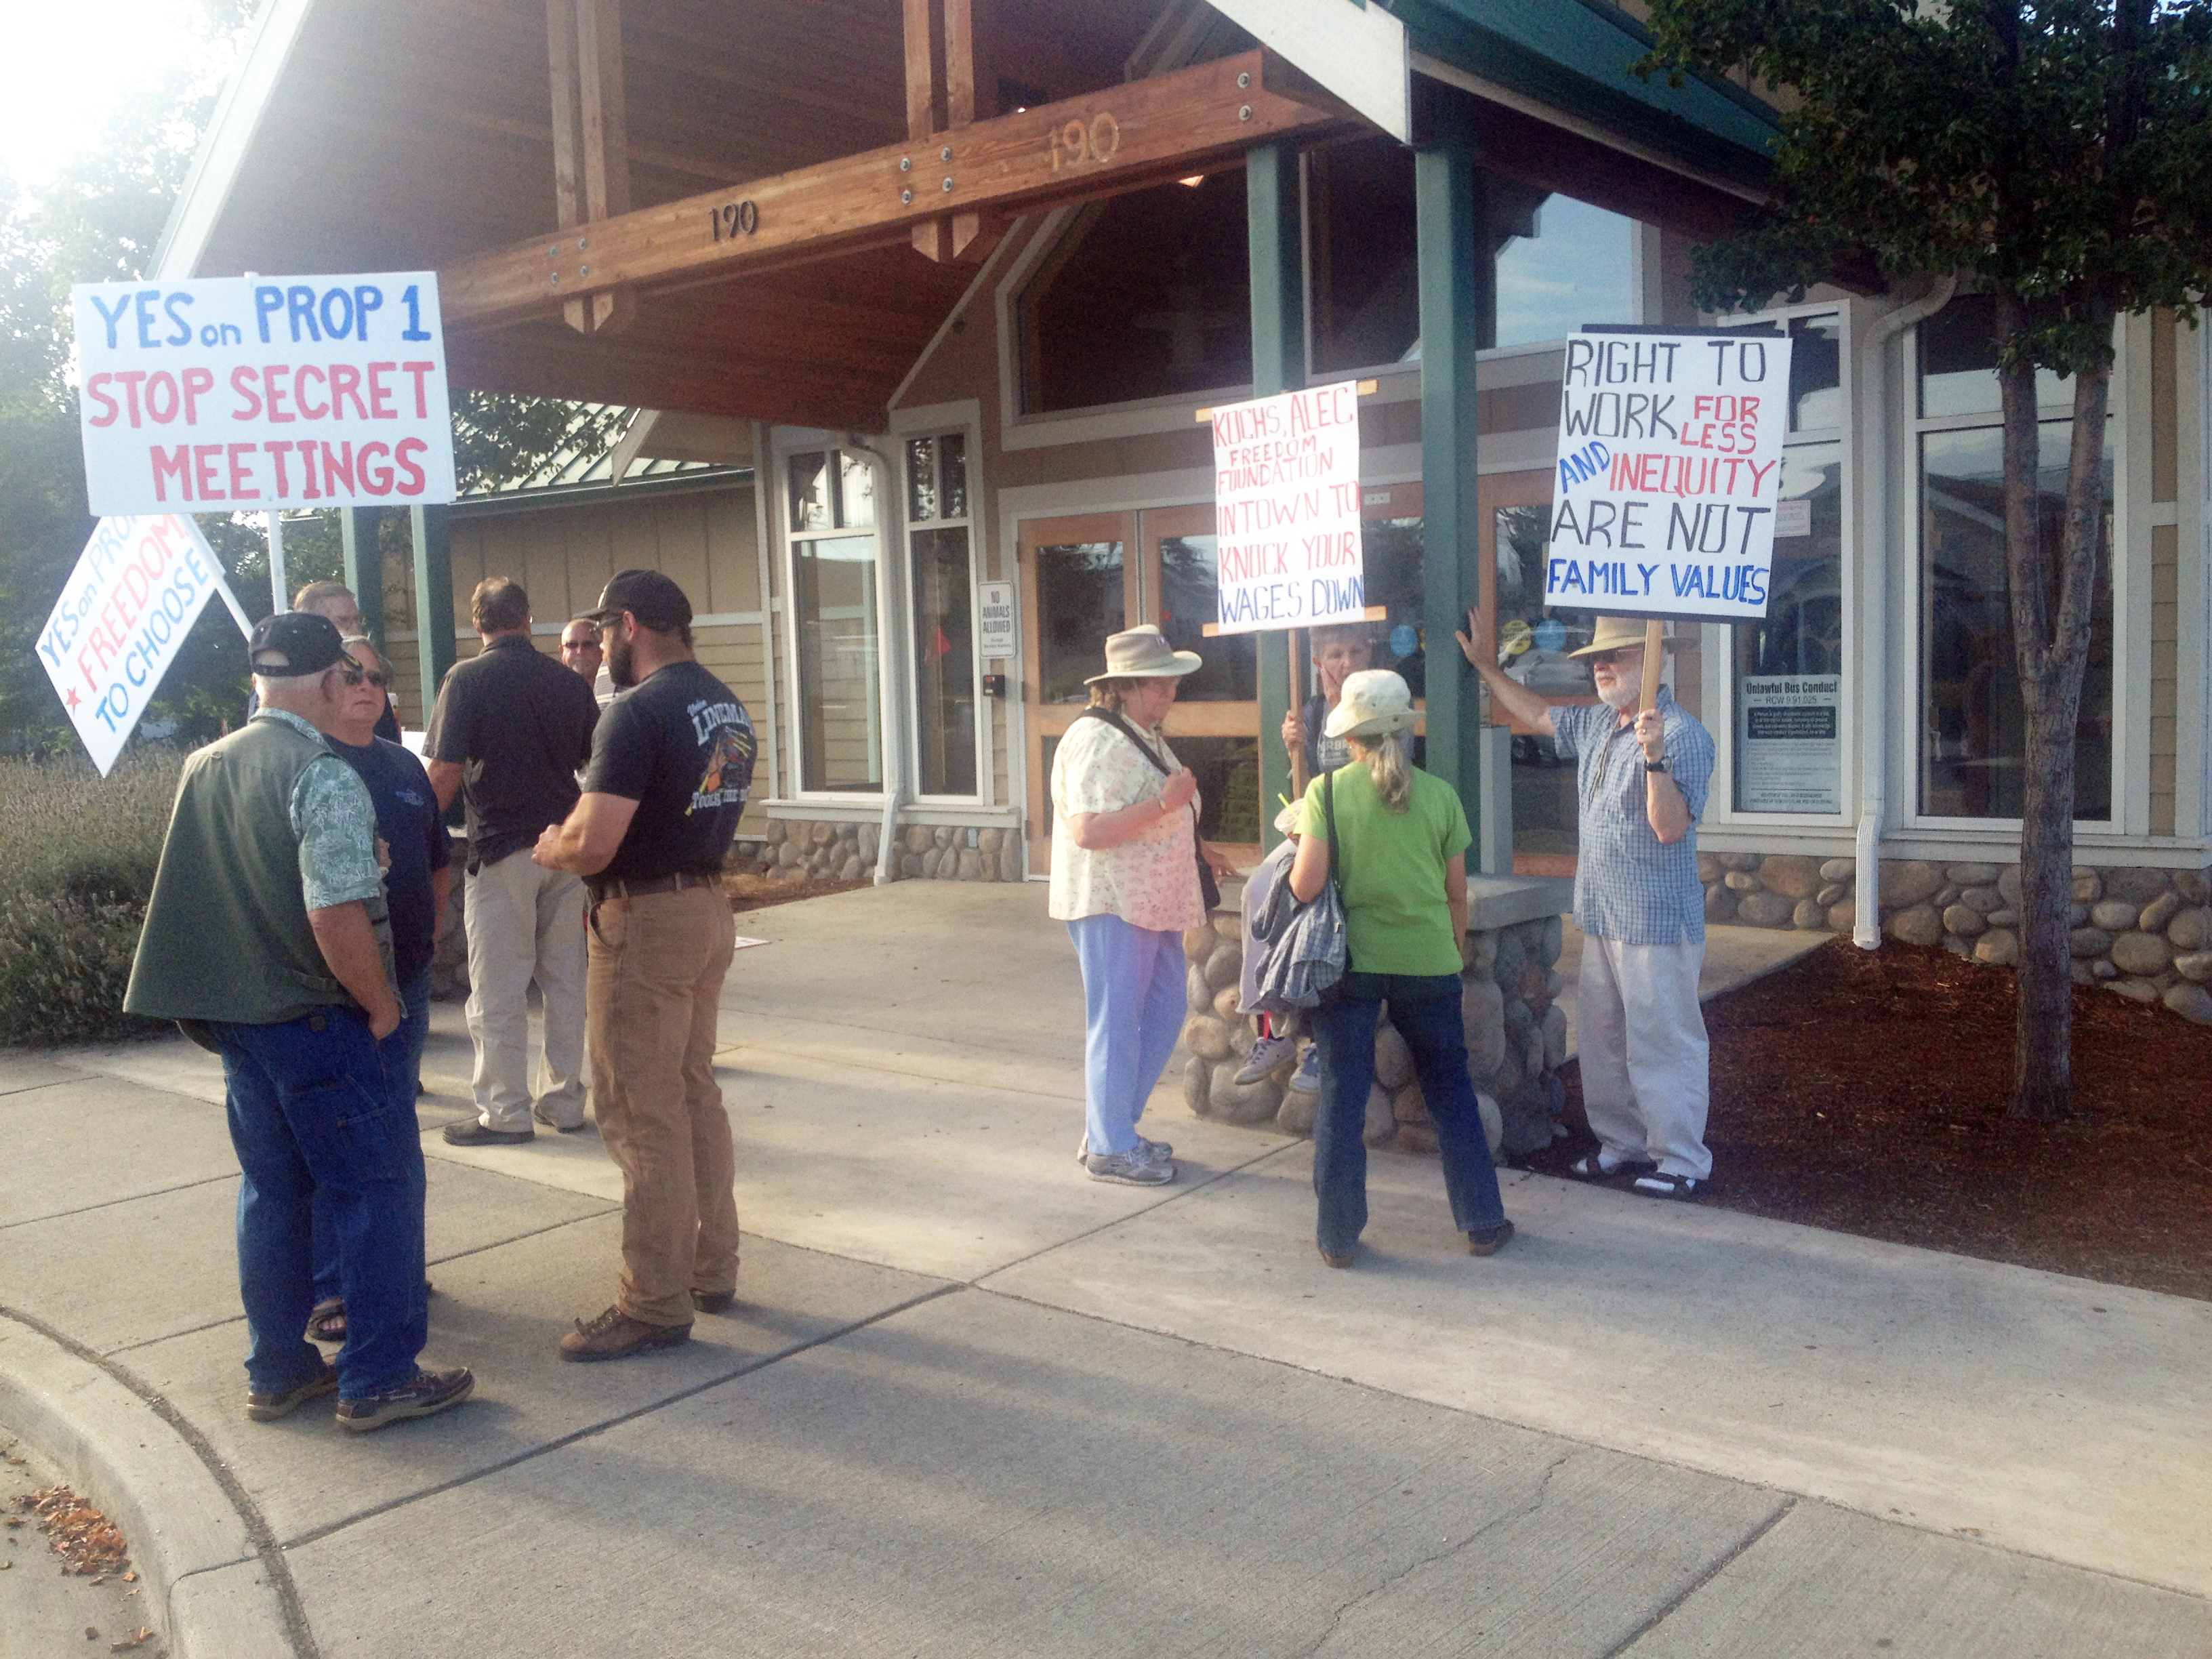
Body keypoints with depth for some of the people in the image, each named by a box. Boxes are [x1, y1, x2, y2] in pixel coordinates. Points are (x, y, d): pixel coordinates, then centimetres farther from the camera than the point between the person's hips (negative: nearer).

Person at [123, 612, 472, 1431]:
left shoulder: (204, 768, 7)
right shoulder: (324, 777, -19)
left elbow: (201, 893, 15)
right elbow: (336, 914, -25)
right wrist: (379, 1003, -12)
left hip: (232, 1016, 8)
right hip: (315, 1021, -8)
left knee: (272, 1190, 17)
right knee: (379, 1187, 3)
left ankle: (277, 1371, 26)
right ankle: (379, 1379, 8)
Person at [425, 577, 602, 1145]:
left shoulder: (468, 679, -7)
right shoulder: (569, 682, 6)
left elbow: (446, 772, -13)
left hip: (501, 848, -5)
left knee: (497, 991, 3)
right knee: (565, 981, 12)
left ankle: (505, 1113, 7)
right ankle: (564, 1101, 20)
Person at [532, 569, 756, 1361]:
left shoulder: (638, 712, -18)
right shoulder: (729, 707, 9)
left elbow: (592, 845, -24)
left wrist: (550, 849, -1)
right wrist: (579, 837, 14)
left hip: (647, 922, -9)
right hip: (708, 905, 9)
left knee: (642, 1115, -1)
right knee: (696, 1094, 18)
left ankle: (656, 1305, 7)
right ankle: (711, 1268, 28)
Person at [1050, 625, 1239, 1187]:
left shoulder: (1145, 738, 17)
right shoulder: (1098, 742, -17)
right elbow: (1087, 830, -27)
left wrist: (1196, 848, 18)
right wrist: (1165, 803, -27)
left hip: (1154, 902, 10)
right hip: (1110, 905, -10)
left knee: (1163, 1012, 13)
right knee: (1116, 1022, -2)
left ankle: (1109, 1129, 24)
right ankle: (1110, 1149, 9)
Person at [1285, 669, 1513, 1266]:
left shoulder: (1327, 790, -7)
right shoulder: (1439, 795, 0)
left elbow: (1306, 886, -13)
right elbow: (1457, 893, 6)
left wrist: (1298, 851, 9)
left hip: (1350, 962, -1)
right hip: (1427, 962, 2)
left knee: (1342, 1098, 7)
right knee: (1451, 1093, 16)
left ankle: (1337, 1236, 13)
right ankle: (1482, 1222, 23)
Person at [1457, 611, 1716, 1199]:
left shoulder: (1681, 734, -16)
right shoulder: (1596, 724, 11)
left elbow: (1670, 827, -23)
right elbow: (1537, 715, 29)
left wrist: (1654, 758, -36)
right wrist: (1482, 663, 30)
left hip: (1656, 923, -9)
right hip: (1602, 917, 9)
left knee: (1662, 1042, -4)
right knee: (1602, 1037, 16)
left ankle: (1683, 1161, 6)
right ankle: (1622, 1144, 28)